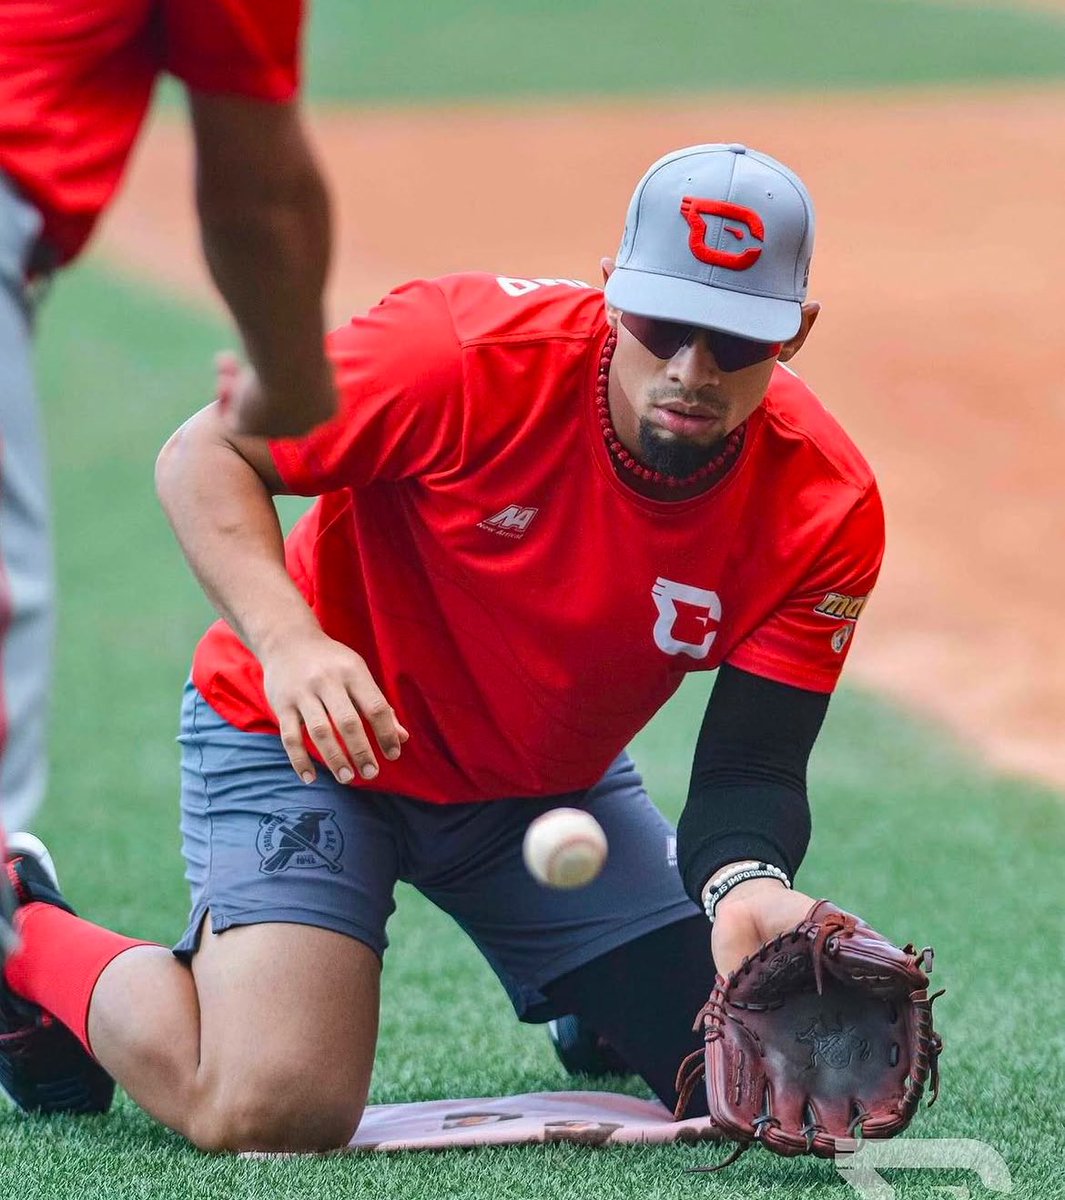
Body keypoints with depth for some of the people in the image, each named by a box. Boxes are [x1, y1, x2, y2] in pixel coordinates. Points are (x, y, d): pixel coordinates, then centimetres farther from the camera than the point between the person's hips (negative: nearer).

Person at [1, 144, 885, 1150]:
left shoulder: (826, 510, -19)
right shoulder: (469, 351, -29)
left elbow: (750, 765, -17)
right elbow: (204, 455, -21)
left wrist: (746, 881, -41)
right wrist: (289, 639, -38)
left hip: (552, 785, 5)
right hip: (295, 732, -5)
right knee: (273, 1110, -23)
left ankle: (589, 1006, 35)